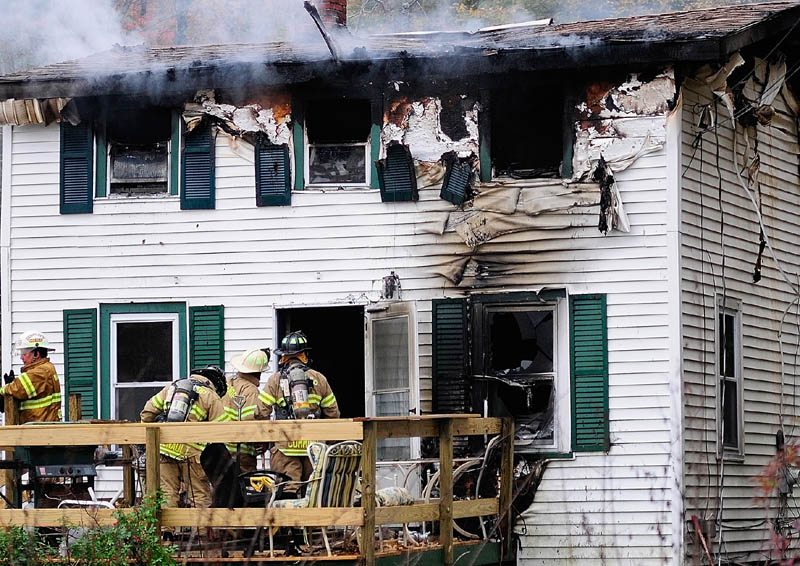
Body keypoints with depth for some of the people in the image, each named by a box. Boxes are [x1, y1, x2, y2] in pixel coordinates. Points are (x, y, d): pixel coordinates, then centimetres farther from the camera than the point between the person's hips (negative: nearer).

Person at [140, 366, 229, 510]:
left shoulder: (172, 387, 19)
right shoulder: (212, 397, 5)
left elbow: (147, 412, 17)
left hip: (163, 448, 4)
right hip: (190, 451, -4)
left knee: (167, 493, 9)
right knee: (200, 496, 2)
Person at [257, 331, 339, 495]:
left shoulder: (275, 380, 1)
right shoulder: (319, 379, 8)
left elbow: (261, 413, -3)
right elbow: (333, 413, 10)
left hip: (285, 446, -2)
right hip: (313, 445, 2)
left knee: (287, 490, -5)